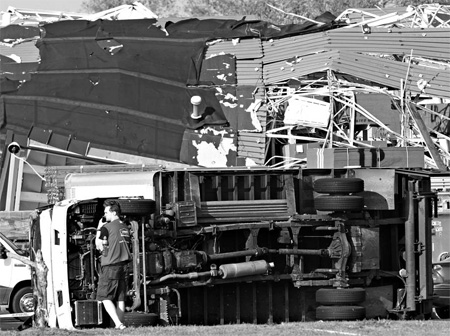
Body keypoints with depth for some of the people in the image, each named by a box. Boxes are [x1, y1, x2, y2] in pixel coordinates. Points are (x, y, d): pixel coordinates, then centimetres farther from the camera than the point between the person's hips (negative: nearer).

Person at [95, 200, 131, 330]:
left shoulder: (107, 227, -9)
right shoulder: (125, 228, 13)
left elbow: (99, 246, -6)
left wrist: (99, 229, 3)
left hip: (110, 266, -7)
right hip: (123, 265, 7)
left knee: (105, 297, -3)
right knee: (120, 298, 10)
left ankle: (118, 324, -17)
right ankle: (120, 323, 8)